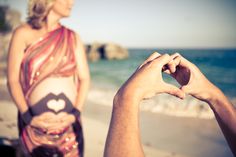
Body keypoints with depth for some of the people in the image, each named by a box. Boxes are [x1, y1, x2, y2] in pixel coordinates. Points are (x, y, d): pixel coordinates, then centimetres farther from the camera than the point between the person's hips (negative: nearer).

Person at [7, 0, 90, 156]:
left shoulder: (73, 37, 5)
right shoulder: (23, 34, -2)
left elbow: (84, 78, 4)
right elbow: (13, 80, -4)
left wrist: (75, 114, -7)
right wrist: (28, 117, -12)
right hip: (35, 124, -2)